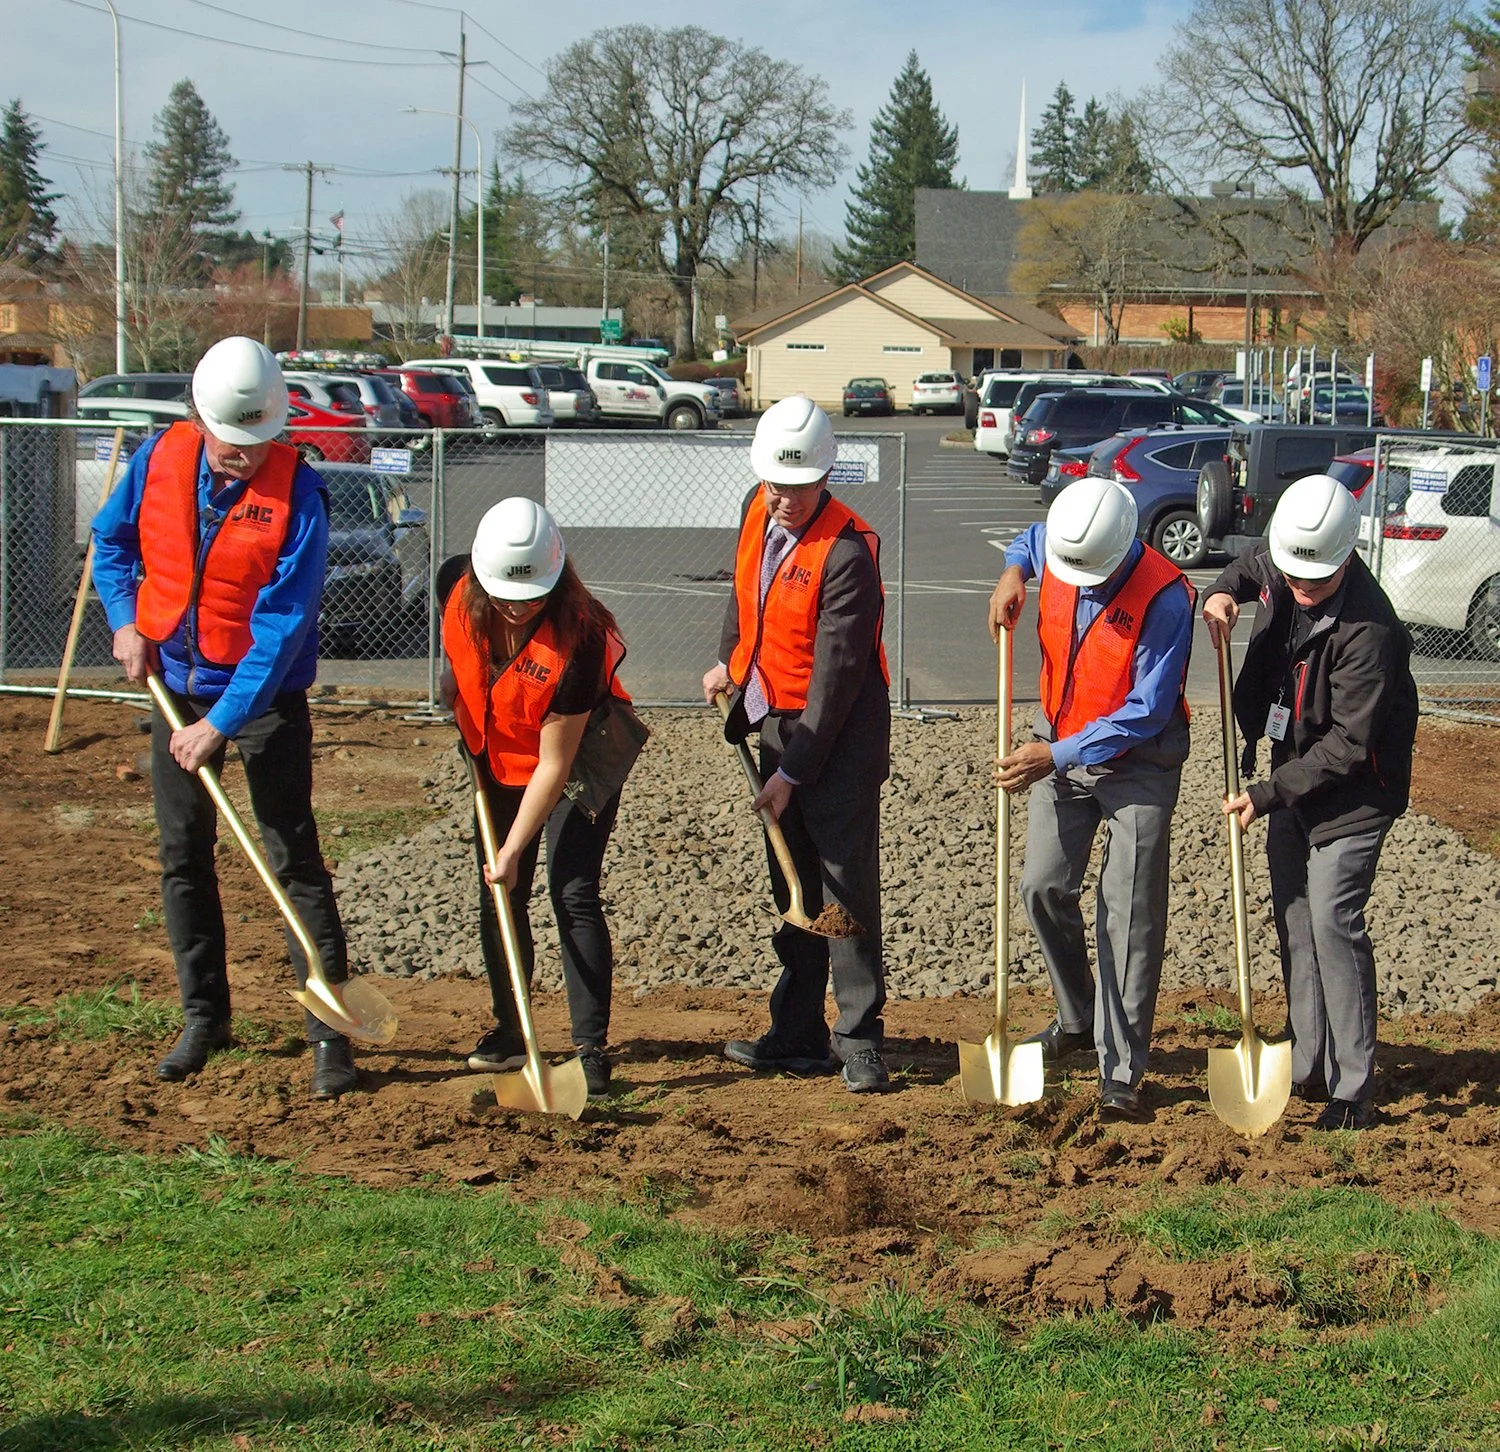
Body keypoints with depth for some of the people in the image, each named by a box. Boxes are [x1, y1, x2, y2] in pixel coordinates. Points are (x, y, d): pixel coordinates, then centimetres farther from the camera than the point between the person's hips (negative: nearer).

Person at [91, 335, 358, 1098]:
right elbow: (112, 537, 13)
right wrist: (125, 618, -4)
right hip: (176, 686, 5)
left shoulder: (298, 496, -20)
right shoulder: (160, 460, -7)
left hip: (265, 694, -4)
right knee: (182, 857, 10)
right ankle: (203, 1018, 22)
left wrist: (221, 723, -24)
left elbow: (283, 628, -22)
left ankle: (330, 1032, 0)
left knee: (294, 858, -4)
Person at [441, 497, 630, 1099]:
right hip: (500, 764, 6)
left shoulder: (578, 638, -35)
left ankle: (591, 1048, -10)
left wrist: (514, 849, -29)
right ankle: (509, 1030, 22)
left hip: (580, 767, -5)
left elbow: (555, 763, -30)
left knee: (573, 895, -14)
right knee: (498, 899, 8)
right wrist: (474, 758, 7)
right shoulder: (463, 605, -20)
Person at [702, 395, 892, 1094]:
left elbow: (837, 673, -23)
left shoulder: (847, 552, -22)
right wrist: (729, 662, 25)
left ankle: (859, 1039, 0)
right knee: (791, 885, 12)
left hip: (841, 735, -8)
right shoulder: (759, 513, 2)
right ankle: (798, 1034, 19)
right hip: (774, 721, 8)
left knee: (846, 884, -6)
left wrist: (794, 771, -22)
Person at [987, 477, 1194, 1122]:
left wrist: (1057, 756, -27)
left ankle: (1120, 1073, -5)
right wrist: (1013, 573, -2)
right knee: (1044, 887, 6)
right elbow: (1029, 540, 20)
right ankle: (1077, 1020, 29)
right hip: (1058, 746, 6)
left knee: (1129, 913, -7)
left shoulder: (1165, 598, -27)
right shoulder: (1057, 548, -9)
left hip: (1136, 764, -6)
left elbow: (1146, 712, -25)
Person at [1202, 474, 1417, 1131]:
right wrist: (1224, 590, -2)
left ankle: (1353, 1092, -7)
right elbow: (1253, 562, 21)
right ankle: (1308, 1068, 24)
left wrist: (1267, 793, -24)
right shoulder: (1281, 563, -8)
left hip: (1350, 793, -8)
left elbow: (1348, 747, -26)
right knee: (1293, 919, 13)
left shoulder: (1368, 631, -30)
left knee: (1332, 922, -13)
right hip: (1292, 777, 8)